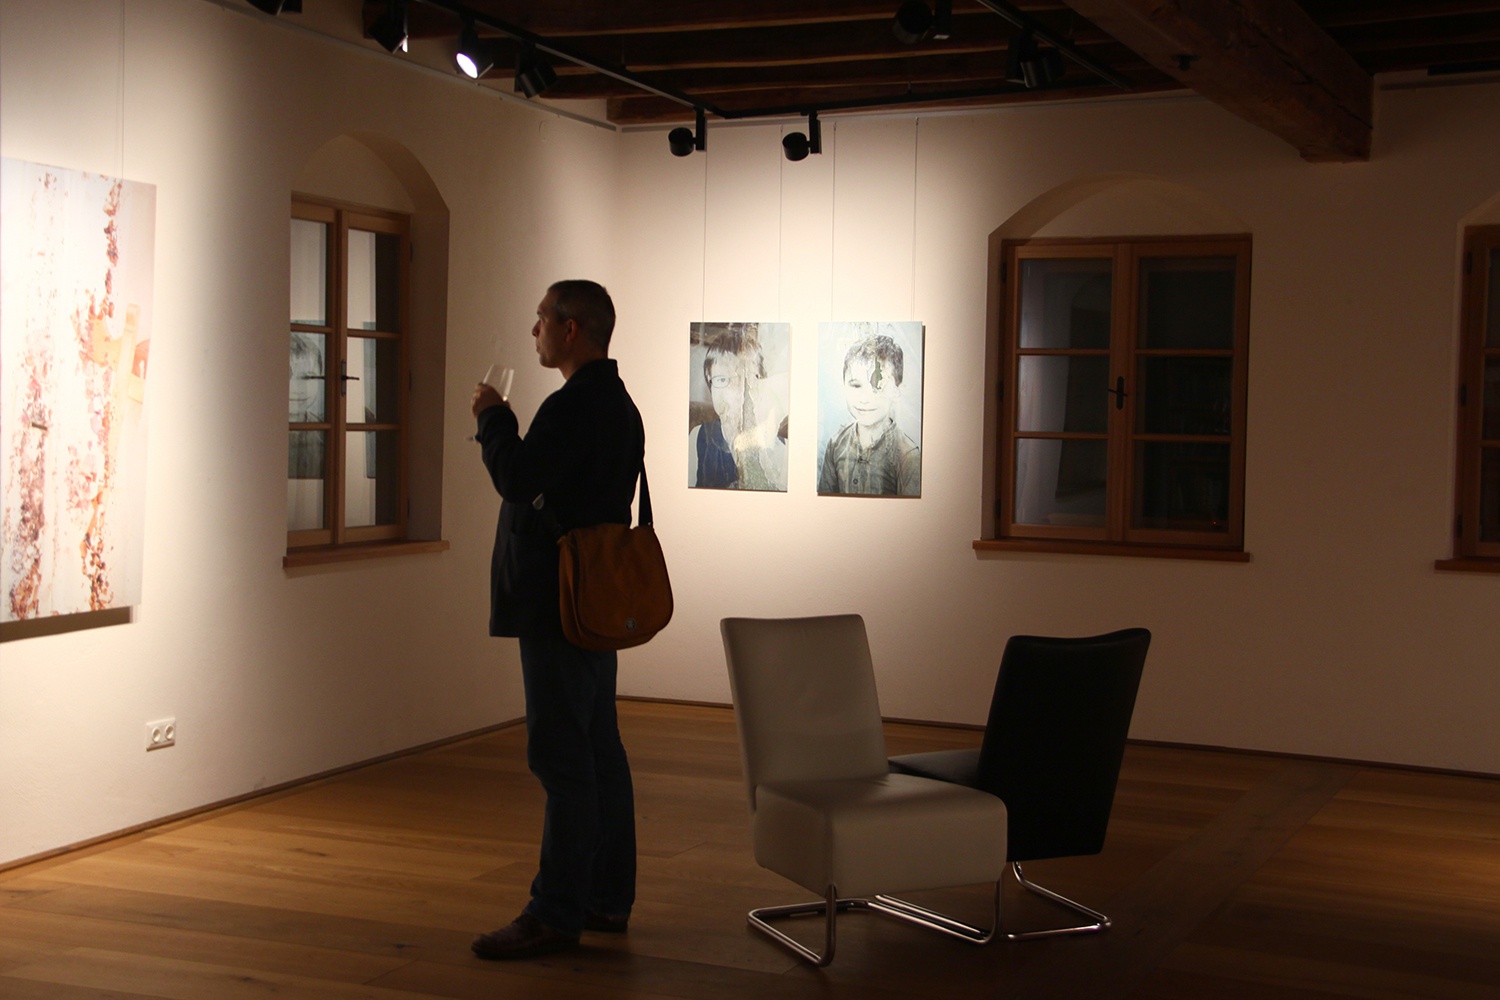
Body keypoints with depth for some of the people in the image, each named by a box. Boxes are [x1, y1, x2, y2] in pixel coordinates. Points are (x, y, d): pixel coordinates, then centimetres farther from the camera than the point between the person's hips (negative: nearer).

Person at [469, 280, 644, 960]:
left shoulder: (574, 405, -17)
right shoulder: (618, 404, 17)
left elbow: (517, 478, -24)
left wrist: (492, 416, -10)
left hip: (559, 608, -11)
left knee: (561, 757, -8)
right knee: (599, 751, 13)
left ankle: (555, 914, -4)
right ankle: (607, 898, 21)